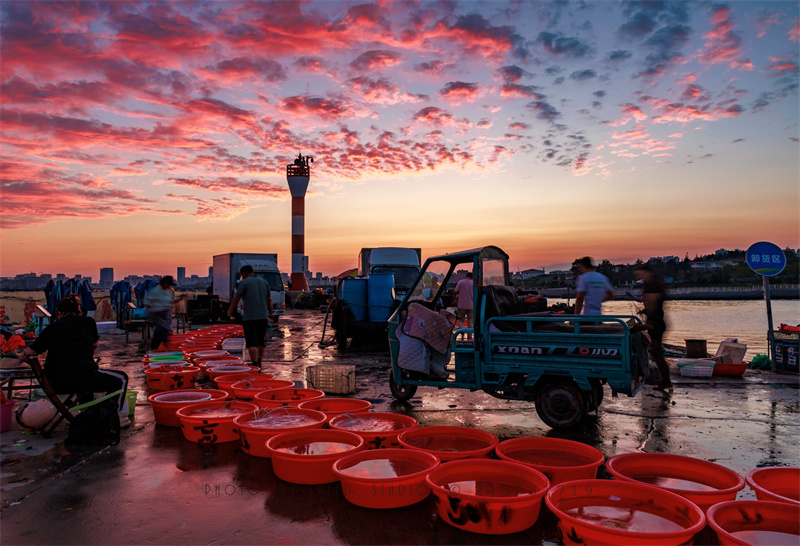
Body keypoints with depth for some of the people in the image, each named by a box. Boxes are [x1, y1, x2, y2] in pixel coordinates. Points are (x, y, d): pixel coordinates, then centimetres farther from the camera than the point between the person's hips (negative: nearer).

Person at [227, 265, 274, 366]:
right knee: (260, 341, 17)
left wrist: (230, 311, 9)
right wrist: (271, 313, 28)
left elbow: (236, 299, -3)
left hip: (249, 317, -5)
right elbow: (269, 299, 18)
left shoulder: (244, 282, -3)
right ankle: (259, 362, 24)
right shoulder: (264, 282, 13)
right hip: (263, 316, 5)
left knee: (251, 342, -7)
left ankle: (255, 365, -16)